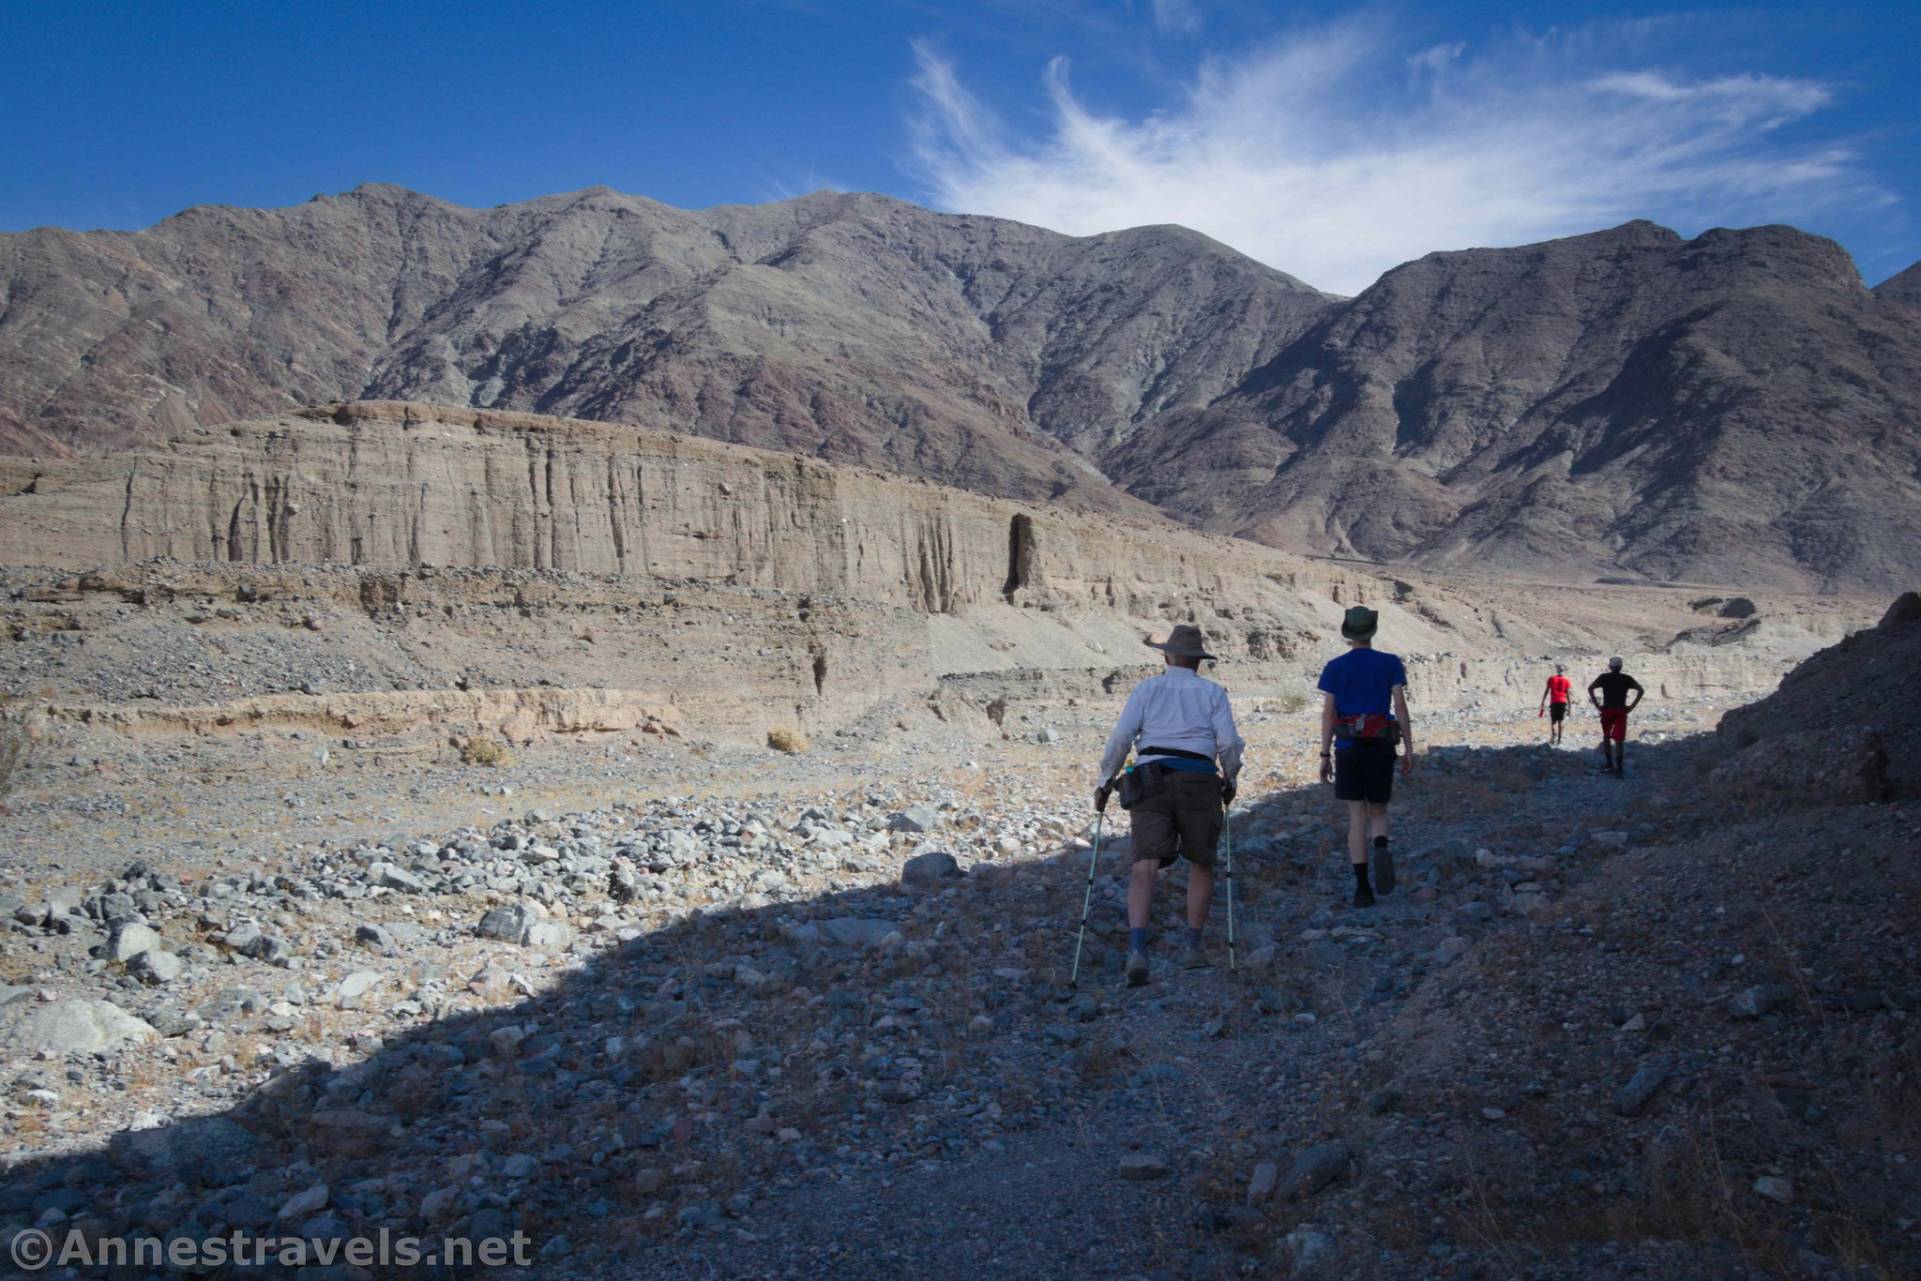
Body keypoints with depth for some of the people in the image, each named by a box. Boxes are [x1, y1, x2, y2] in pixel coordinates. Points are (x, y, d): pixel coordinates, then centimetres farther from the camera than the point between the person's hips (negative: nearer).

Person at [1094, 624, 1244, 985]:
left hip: (1150, 781, 0)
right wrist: (1230, 781, 18)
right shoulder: (1213, 692, 13)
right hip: (1198, 782, 0)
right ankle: (1194, 947, 20)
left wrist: (1104, 781, 9)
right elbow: (1229, 743, 1)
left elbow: (1122, 736, 0)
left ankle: (1137, 950, -28)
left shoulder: (1146, 688, 13)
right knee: (1201, 863, 19)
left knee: (1144, 867, -9)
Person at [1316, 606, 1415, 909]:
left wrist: (1325, 756, 2)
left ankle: (1362, 887, -2)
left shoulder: (1334, 668, 3)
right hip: (1380, 747, 0)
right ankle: (1382, 850, -21)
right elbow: (1401, 706, -4)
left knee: (1356, 817, 5)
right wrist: (1409, 749, 1)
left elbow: (1328, 713, -1)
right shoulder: (1390, 663, 2)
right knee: (1378, 812, 14)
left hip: (1347, 747, 0)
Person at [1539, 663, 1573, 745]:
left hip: (1554, 702, -1)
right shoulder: (1566, 681, 5)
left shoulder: (1551, 679, 5)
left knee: (1553, 721, 5)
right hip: (1563, 702, 1)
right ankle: (1558, 740, 3)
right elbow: (1568, 694, 2)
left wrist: (1542, 703, 5)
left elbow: (1546, 691, 2)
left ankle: (1554, 733, -25)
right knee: (1560, 722, 6)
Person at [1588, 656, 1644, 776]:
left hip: (1607, 710, -1)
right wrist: (1632, 706, 1)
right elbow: (1641, 690, 3)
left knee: (1606, 737, 17)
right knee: (1619, 740, -1)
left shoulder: (1604, 677, 2)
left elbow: (1590, 688, -8)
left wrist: (1597, 705, -4)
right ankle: (1619, 768, -8)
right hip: (1621, 711, 1)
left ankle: (1609, 764, 12)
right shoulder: (1626, 678, 7)